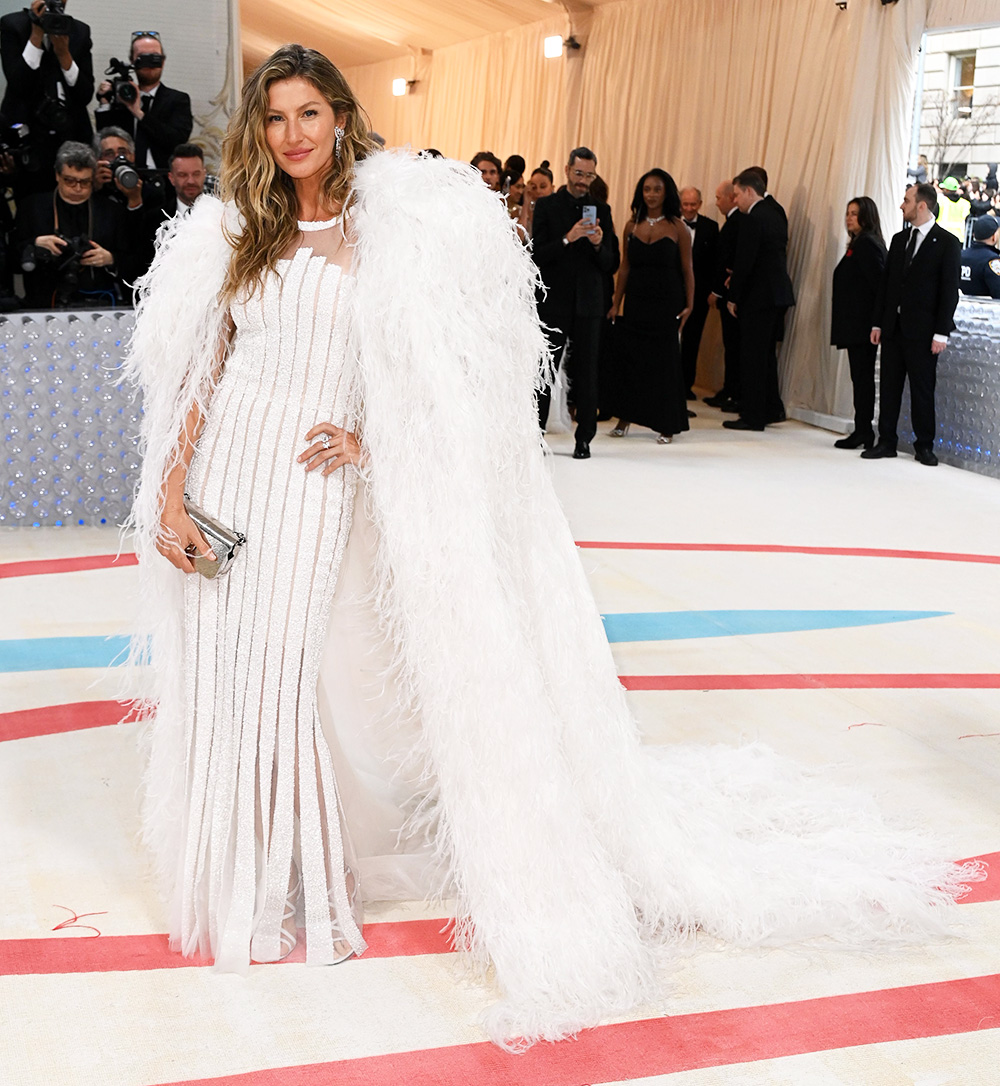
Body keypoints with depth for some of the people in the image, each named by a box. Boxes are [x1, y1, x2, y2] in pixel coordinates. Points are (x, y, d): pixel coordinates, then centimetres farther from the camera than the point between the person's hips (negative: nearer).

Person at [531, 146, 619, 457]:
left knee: (586, 373, 2)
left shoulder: (601, 210, 9)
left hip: (588, 304, 2)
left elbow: (612, 265, 6)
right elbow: (537, 256, -6)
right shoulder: (546, 206, 3)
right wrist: (568, 239, -19)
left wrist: (598, 244, -13)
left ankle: (584, 439, 8)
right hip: (553, 303, -2)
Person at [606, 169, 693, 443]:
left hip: (667, 302, -3)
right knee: (629, 356, 3)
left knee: (665, 359, 1)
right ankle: (625, 418, 15)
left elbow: (687, 270, -3)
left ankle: (666, 425, 9)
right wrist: (616, 303, 7)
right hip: (636, 302, 3)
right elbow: (624, 268, 9)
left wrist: (689, 306, -8)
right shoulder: (632, 225, 6)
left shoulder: (677, 227, -3)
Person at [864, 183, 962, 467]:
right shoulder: (899, 239, 12)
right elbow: (885, 283, 13)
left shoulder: (947, 243, -5)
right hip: (894, 326, 5)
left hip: (922, 330, -5)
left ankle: (924, 446, 10)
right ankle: (886, 442, 13)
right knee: (889, 387, 6)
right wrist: (878, 323, 7)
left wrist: (941, 332, -13)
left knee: (922, 389, 1)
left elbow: (950, 291, -8)